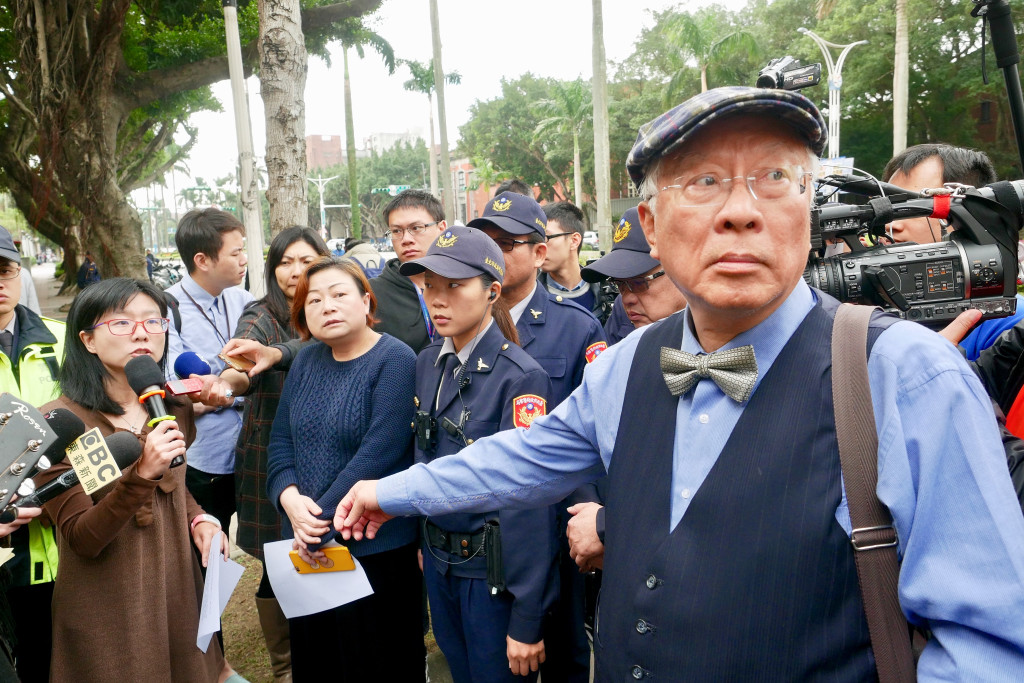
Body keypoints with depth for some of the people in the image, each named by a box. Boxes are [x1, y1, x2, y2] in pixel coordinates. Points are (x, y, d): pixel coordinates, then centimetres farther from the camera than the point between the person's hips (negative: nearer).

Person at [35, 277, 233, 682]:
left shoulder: (176, 408, 0)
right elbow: (81, 539, -20)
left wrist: (198, 519, -3)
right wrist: (142, 474, -34)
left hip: (179, 592, 5)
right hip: (107, 610, -5)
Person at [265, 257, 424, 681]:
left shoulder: (395, 361, -13)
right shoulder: (306, 361, 7)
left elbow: (378, 454, -21)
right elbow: (280, 440, 6)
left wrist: (323, 518, -18)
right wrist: (291, 500, -12)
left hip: (376, 547, -6)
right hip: (308, 545, 6)